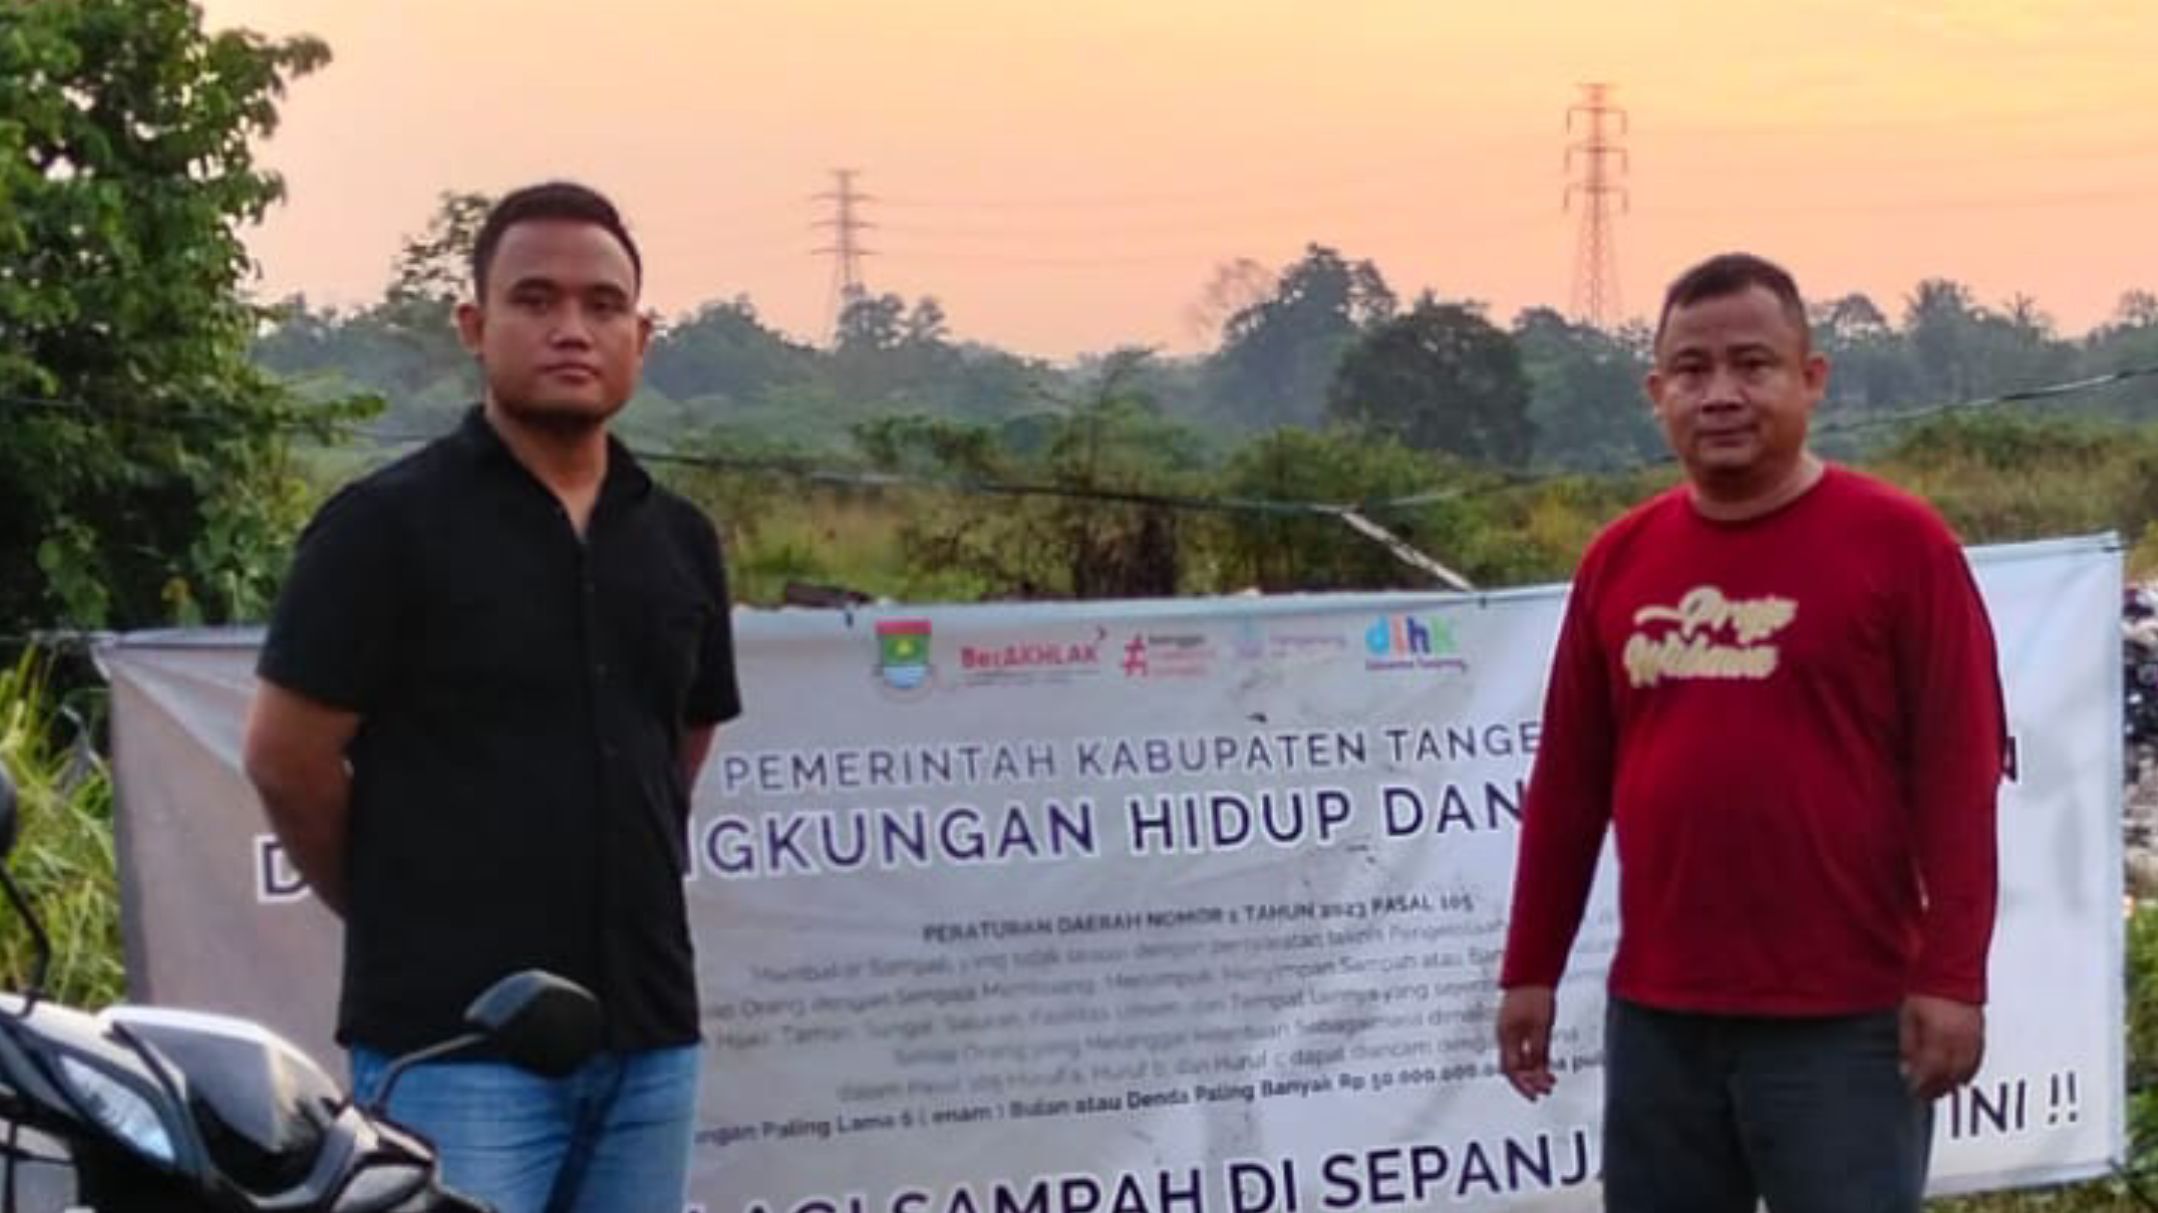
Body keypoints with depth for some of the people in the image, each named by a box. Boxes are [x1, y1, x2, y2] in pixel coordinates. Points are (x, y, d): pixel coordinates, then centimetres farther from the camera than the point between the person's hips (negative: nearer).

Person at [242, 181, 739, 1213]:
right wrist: (407, 912, 4)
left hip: (647, 1032, 6)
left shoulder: (680, 539, 11)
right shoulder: (388, 524, -6)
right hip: (453, 1039, -6)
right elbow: (287, 757, -6)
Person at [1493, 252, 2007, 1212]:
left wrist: (1952, 977, -12)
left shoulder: (1899, 542, -4)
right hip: (1655, 1014, 5)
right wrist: (1530, 968, 13)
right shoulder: (1617, 560, 9)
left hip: (1844, 1018, -4)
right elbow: (1568, 782, 13)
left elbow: (1960, 774, -7)